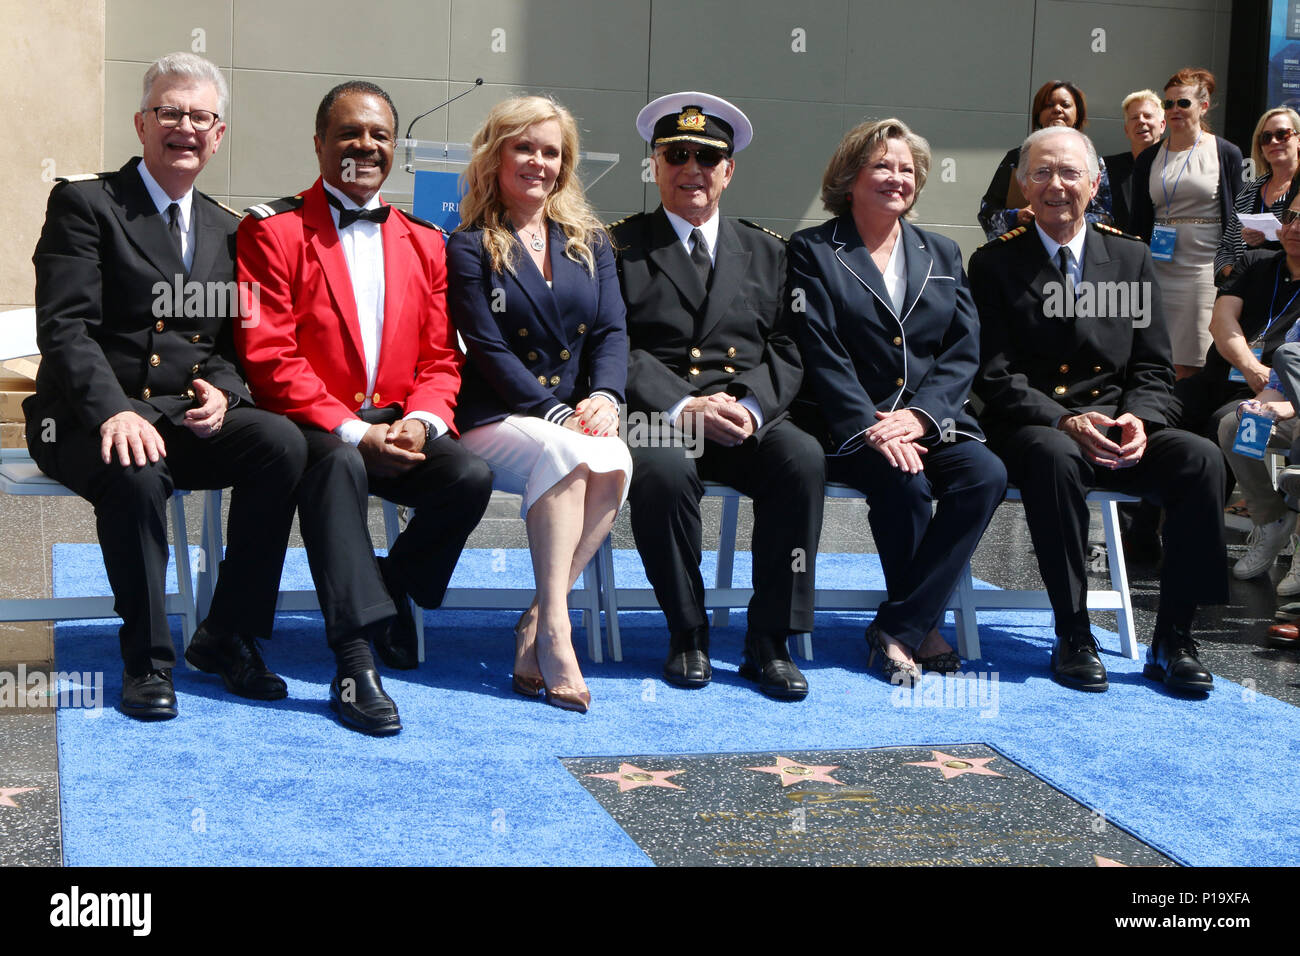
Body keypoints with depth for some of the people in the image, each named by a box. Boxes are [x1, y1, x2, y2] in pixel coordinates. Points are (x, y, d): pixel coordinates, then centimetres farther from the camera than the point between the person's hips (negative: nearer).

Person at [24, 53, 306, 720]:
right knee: (135, 473, -37)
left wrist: (222, 391, -8)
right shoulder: (83, 203, 0)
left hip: (191, 416, 5)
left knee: (282, 441, -24)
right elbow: (64, 327, -11)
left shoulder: (226, 229, 18)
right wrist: (114, 411, -28)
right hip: (90, 420, -5)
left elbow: (233, 340, 17)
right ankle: (147, 659, -18)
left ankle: (226, 636, -11)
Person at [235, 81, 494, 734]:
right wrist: (353, 432, -19)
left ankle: (388, 592, 5)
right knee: (337, 464, -37)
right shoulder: (273, 229, -1)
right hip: (313, 426, -4)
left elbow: (440, 357, 12)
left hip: (398, 428, 5)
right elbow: (269, 358, -9)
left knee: (471, 478, -23)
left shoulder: (423, 241, 16)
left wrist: (421, 421, -11)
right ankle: (354, 662, -39)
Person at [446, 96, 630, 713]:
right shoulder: (470, 248, 4)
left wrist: (604, 396, -12)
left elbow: (611, 331, 9)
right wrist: (556, 413, -18)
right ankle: (554, 628, -35)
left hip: (576, 419, 4)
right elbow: (488, 351, -6)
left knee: (615, 462, -30)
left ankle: (537, 627, -25)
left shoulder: (588, 241, 18)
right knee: (567, 452, -35)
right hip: (493, 420, -4)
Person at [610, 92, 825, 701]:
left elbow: (785, 352, 11)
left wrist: (751, 406, -11)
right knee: (663, 468, -36)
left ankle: (769, 641, -18)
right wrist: (683, 407, -17)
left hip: (749, 417, 3)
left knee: (804, 458, -29)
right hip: (656, 414, -3)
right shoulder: (619, 247, 9)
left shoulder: (766, 253, 20)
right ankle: (687, 634, -15)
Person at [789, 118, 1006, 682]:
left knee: (986, 474, -26)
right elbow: (820, 355, -5)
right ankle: (921, 626, -11)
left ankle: (898, 628, -20)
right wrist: (872, 427, -19)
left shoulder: (942, 256, 19)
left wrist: (918, 414, -11)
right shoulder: (813, 252, 6)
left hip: (930, 421, 4)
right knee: (905, 483, -33)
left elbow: (964, 353, 9)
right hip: (848, 428, -4)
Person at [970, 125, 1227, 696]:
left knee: (1201, 460, -25)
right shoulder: (995, 263, 3)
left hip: (1116, 434, 3)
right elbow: (995, 375, -6)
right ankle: (1073, 638, -25)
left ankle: (1171, 641, -17)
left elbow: (1153, 369, 10)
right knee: (1055, 457, -38)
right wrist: (1064, 421, -21)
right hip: (1028, 431, -3)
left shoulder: (1131, 258, 12)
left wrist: (1138, 419, -13)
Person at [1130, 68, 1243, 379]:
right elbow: (1139, 222, 12)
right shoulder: (1148, 159, 12)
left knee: (1190, 366, -5)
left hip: (1204, 269, -3)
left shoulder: (1226, 154, 4)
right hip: (1157, 269, 3)